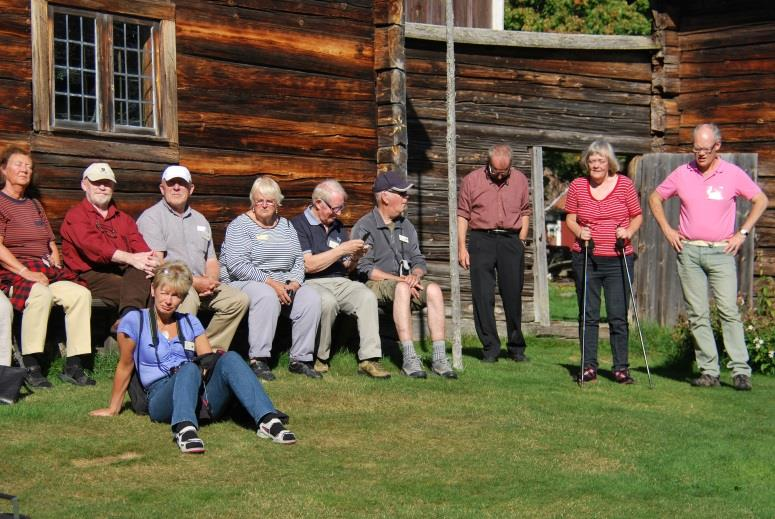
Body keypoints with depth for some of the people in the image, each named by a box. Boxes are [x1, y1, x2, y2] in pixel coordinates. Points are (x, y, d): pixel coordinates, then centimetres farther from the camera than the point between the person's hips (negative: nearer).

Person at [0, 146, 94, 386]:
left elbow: (51, 244, 24)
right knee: (41, 293, -38)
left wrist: (55, 264, 3)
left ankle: (73, 366, -19)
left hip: (47, 272, 7)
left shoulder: (34, 205, 26)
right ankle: (31, 367, -32)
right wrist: (25, 272, -19)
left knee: (81, 293, -20)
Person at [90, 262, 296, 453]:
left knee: (230, 358, -26)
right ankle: (184, 428, -63)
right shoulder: (135, 321, 8)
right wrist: (113, 410, 11)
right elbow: (125, 366, 9)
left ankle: (267, 420, -44)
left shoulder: (190, 322, 21)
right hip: (163, 400, -4)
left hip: (203, 398, 4)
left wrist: (213, 361, -8)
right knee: (189, 369, -37)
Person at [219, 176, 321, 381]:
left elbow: (298, 260, 13)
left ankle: (300, 360, -18)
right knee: (267, 296, -38)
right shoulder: (240, 225, -2)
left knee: (311, 297, -21)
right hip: (245, 283, -5)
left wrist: (294, 283, -9)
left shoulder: (286, 226, 17)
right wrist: (270, 283, -20)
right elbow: (237, 265, -14)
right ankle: (258, 360, -36)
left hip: (284, 285, 6)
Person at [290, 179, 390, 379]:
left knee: (367, 296, -24)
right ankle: (319, 358, -19)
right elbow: (308, 265, -14)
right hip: (312, 283, -6)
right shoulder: (299, 225, -2)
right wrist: (342, 249, -13)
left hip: (340, 282, 6)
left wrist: (355, 257, -1)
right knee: (328, 301, -37)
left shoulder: (337, 227, 21)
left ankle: (369, 359, -28)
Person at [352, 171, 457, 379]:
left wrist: (415, 274, -9)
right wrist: (399, 279, -17)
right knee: (402, 289, -38)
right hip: (375, 286, -5)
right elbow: (364, 269, -11)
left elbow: (419, 260, 16)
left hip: (404, 284, 6)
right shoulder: (365, 227, -1)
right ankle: (409, 358, -42)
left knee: (433, 289, -25)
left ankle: (439, 358, -30)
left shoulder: (406, 226, 19)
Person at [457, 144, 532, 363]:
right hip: (481, 240, -1)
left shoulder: (520, 180, 9)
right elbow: (462, 215, 3)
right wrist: (461, 247, -3)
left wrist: (521, 242, 5)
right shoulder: (471, 180, 2)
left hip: (511, 240, 1)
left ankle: (516, 347, 16)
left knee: (513, 295, 4)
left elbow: (525, 213, 14)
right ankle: (490, 348, 5)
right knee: (483, 297, -2)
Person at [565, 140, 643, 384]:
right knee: (588, 315, 6)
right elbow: (570, 218, 11)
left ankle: (621, 368, 8)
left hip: (618, 260, -1)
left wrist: (628, 231, -10)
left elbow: (637, 216, 9)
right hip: (585, 259, 1)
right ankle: (588, 366, 13)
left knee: (618, 316, 0)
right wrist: (579, 231, -9)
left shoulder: (624, 184, 1)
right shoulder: (577, 186, 4)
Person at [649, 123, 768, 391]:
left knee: (729, 311, -10)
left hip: (721, 251, -2)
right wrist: (667, 230, 8)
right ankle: (709, 371, 5)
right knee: (697, 314, 1)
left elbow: (761, 200, 6)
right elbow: (655, 198, 17)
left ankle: (741, 371, -9)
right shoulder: (682, 174, 6)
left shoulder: (733, 174, 1)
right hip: (688, 251, 2)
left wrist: (742, 233, 0)